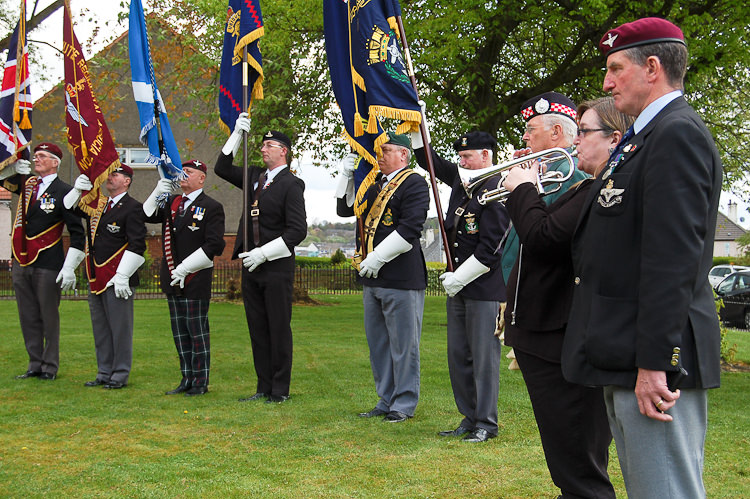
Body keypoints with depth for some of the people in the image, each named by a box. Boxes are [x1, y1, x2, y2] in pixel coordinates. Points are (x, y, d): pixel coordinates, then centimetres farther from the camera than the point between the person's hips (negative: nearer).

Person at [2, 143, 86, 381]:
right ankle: (35, 365, 19)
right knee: (28, 317, 10)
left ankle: (50, 367, 14)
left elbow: (77, 232, -7)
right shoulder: (26, 183, 11)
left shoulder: (64, 192, -6)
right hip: (21, 263, 6)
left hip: (48, 266, -6)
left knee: (49, 317, 3)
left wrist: (69, 268, -12)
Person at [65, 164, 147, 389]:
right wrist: (78, 189, 5)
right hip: (96, 278, 8)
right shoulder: (98, 204, 13)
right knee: (100, 328, 13)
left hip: (117, 279, -8)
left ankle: (120, 375, 8)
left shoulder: (132, 208, -9)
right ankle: (104, 373, 22)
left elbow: (137, 246, -15)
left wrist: (122, 276, -18)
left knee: (119, 327, 0)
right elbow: (68, 208, 24)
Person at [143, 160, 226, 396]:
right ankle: (187, 379, 19)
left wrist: (184, 268, -17)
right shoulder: (172, 203, 15)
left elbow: (213, 246, -14)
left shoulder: (212, 207, -6)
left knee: (198, 331, -1)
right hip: (173, 279, 7)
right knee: (180, 332, 11)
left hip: (196, 281, -7)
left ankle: (201, 382, 7)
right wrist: (158, 192, -3)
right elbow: (147, 216, 11)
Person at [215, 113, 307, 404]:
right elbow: (222, 168, 18)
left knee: (279, 328, -1)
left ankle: (280, 390, 7)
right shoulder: (255, 177, 13)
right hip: (251, 266, 7)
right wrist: (238, 134, 8)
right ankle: (264, 387, 17)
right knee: (258, 329, 9)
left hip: (277, 267, -7)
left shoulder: (291, 184, -8)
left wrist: (262, 254, -17)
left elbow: (298, 230, -14)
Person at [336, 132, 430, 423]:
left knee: (403, 343, 0)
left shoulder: (414, 184, -9)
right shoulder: (374, 185, 17)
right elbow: (344, 210, 17)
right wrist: (348, 178, 3)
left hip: (401, 279, -9)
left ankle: (405, 404, 10)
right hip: (372, 279, 9)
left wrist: (378, 257, -19)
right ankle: (386, 400, 25)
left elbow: (409, 229, -18)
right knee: (378, 343, 15)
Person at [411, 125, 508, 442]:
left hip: (485, 288, -9)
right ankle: (469, 418, 21)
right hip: (457, 286, 9)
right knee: (458, 355, 11)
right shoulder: (460, 179, 11)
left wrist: (459, 278, -13)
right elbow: (429, 161, 27)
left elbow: (491, 248, -18)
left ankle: (486, 423, 7)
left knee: (483, 356, -2)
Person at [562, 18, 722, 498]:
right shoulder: (643, 138, 18)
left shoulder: (677, 135, -14)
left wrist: (653, 363, -24)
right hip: (625, 358, 11)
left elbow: (673, 257, -22)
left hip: (655, 363, -10)